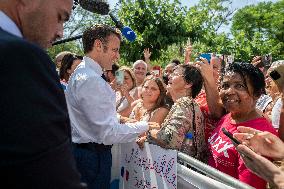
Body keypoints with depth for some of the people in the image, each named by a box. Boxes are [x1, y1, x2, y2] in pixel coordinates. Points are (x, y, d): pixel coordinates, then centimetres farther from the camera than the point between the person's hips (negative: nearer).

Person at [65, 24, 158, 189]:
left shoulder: (81, 73, 10)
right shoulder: (91, 80, -25)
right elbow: (109, 133, -26)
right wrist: (144, 126, -14)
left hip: (81, 149, 10)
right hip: (93, 156, -10)